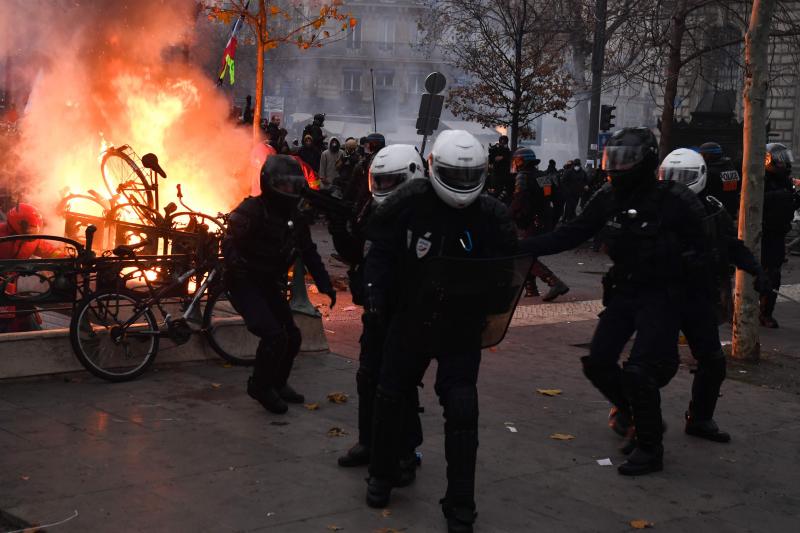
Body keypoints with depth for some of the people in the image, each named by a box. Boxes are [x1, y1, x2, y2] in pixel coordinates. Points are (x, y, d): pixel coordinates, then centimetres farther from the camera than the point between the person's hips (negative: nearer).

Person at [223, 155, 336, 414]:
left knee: (292, 336, 6)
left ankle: (278, 383, 29)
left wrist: (325, 286, 9)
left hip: (270, 285, 8)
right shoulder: (251, 211, -17)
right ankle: (260, 386, 3)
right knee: (274, 335, -19)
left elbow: (310, 253, 14)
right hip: (244, 283, -8)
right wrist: (238, 267, -43)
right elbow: (230, 242, -25)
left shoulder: (294, 217, 7)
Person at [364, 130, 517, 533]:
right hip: (409, 318, 1)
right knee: (390, 397, 13)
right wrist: (375, 295, -14)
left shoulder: (491, 215, -11)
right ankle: (382, 476, 37)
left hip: (461, 326, -1)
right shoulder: (408, 204, -13)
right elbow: (381, 252, -4)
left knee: (461, 410, -4)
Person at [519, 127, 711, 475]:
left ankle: (650, 449, 5)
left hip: (661, 296, -6)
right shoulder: (609, 199, 0)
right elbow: (569, 235, 4)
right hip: (623, 292, 6)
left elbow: (706, 247, -10)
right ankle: (640, 418, 27)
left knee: (639, 372, -13)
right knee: (598, 364, 4)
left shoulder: (674, 201, -15)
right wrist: (521, 247, -4)